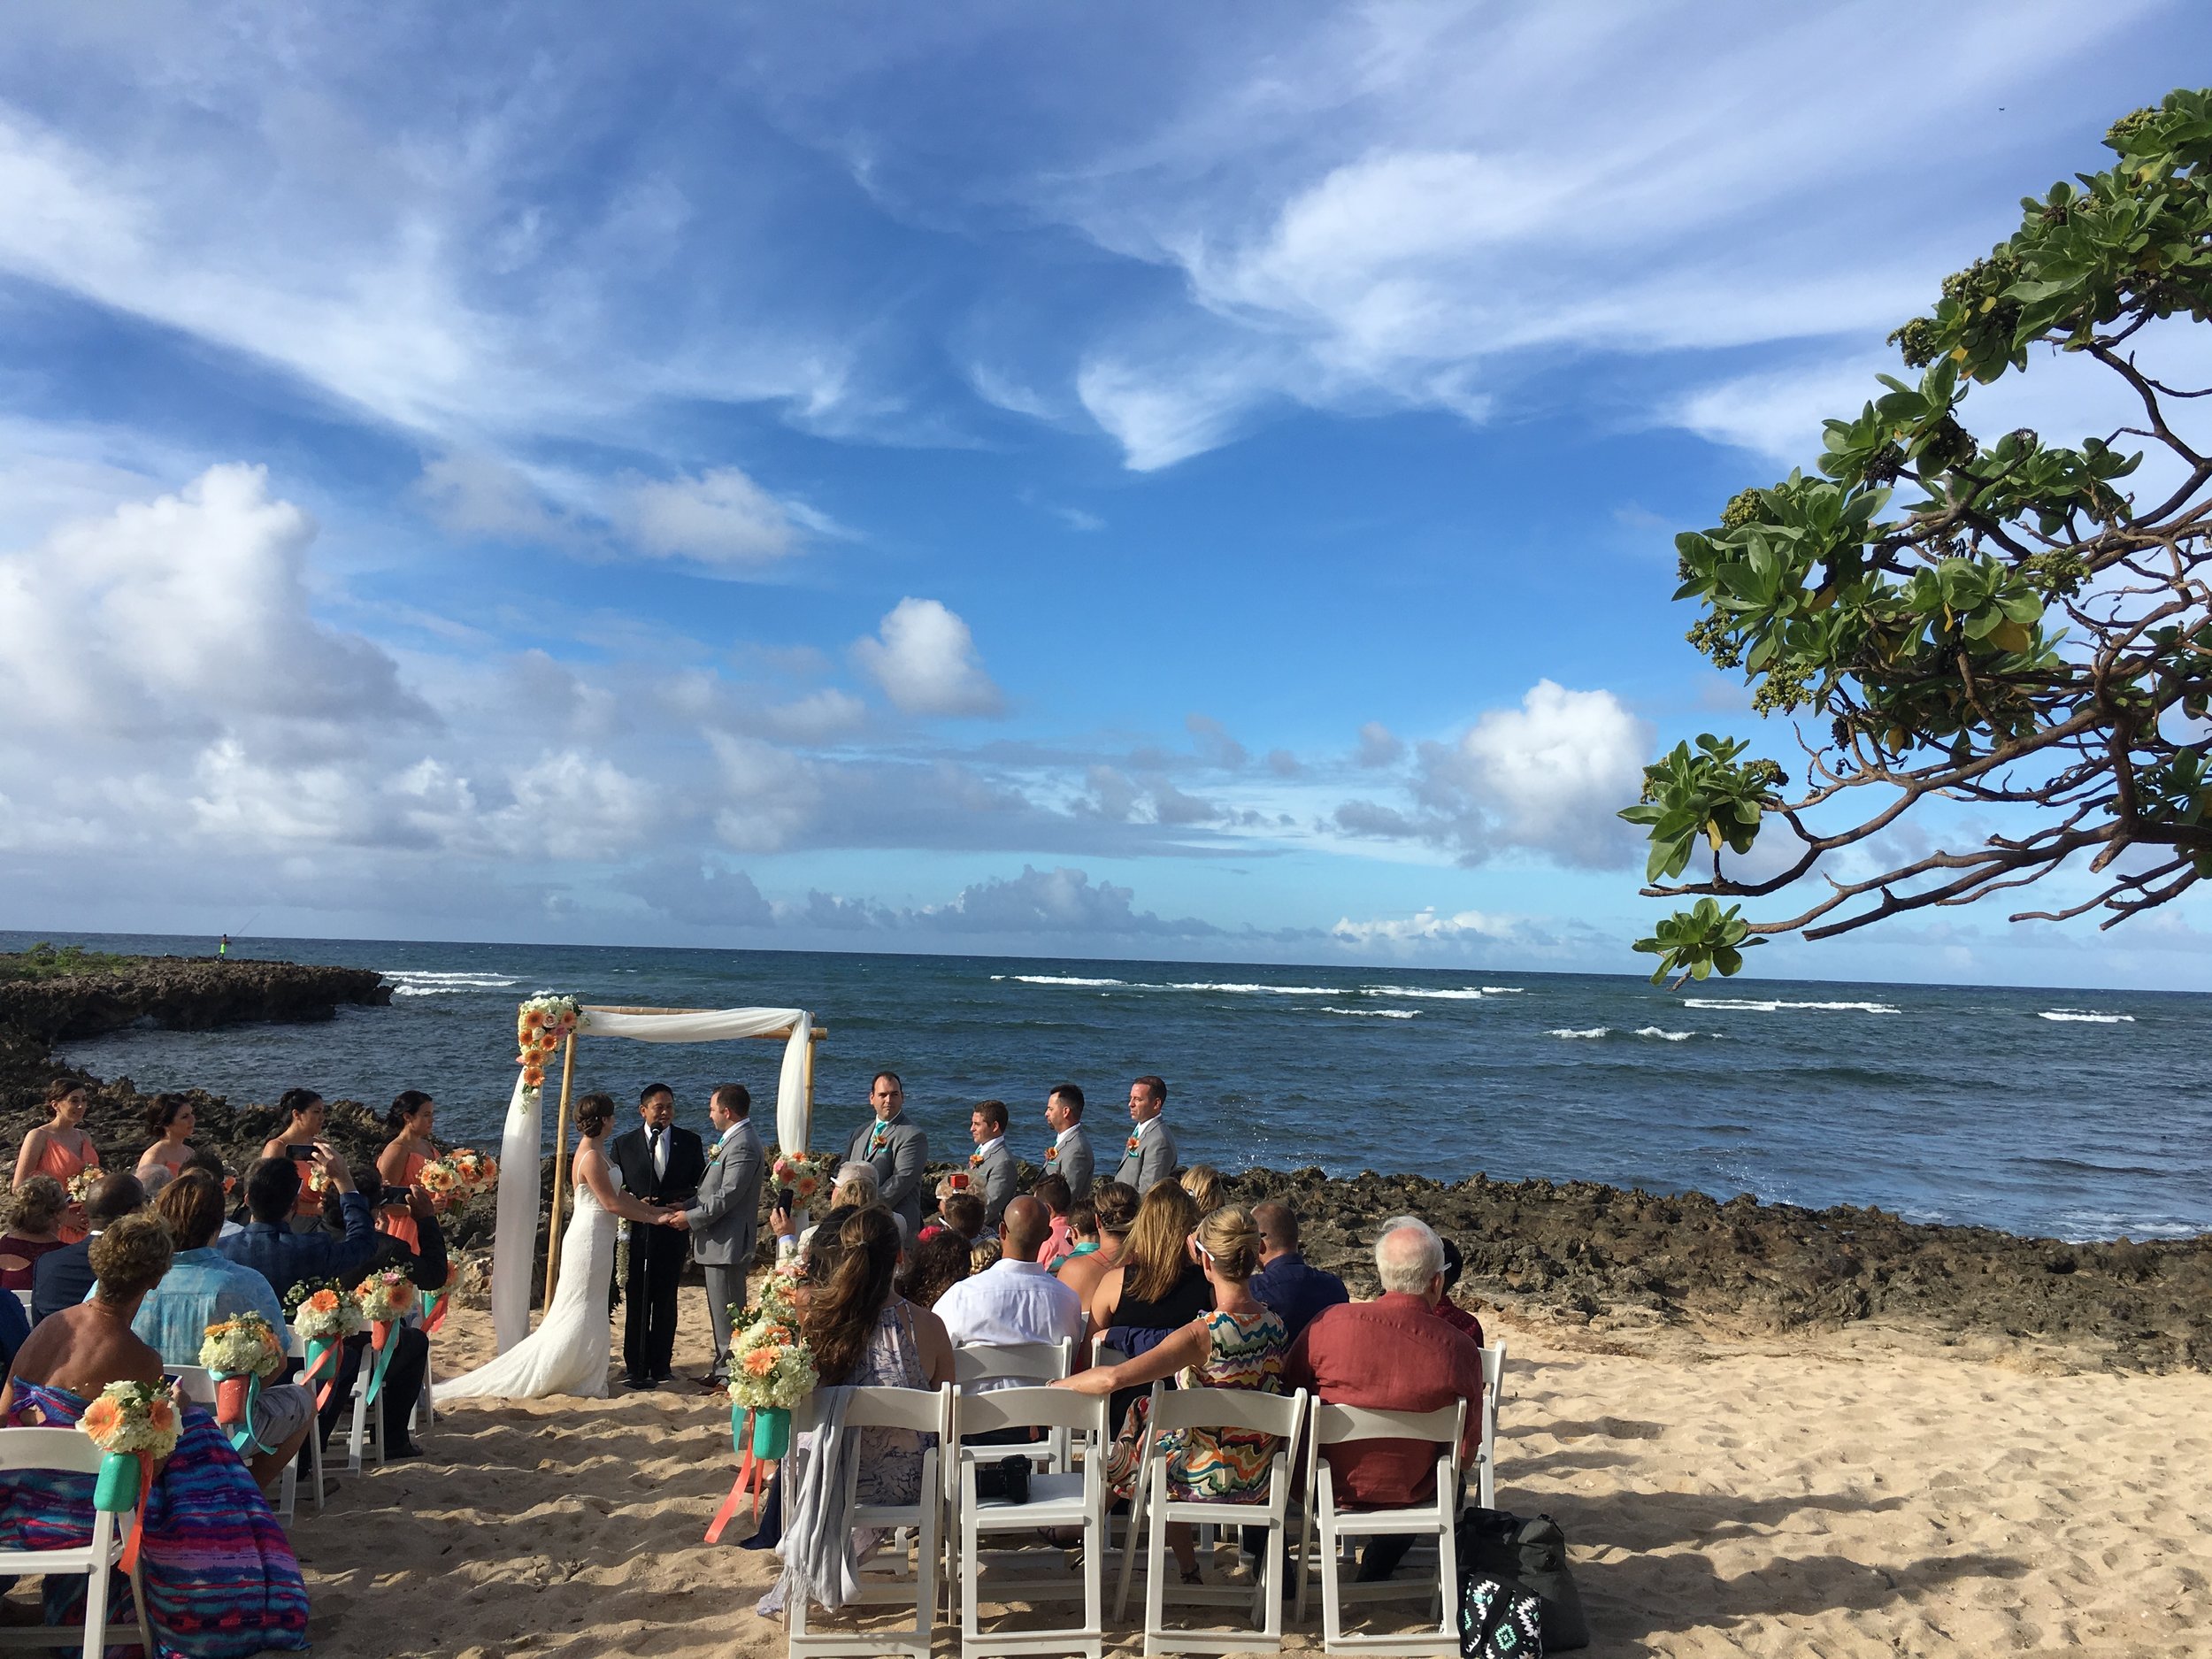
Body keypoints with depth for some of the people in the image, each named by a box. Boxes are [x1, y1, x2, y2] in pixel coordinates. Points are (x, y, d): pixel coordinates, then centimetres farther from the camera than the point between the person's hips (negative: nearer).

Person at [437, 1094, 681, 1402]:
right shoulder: (591, 1157, -20)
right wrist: (653, 1218, -12)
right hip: (590, 1239, -10)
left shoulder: (595, 1150, 11)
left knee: (590, 1313, 15)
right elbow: (612, 1203, -19)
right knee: (580, 1312, -2)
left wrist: (653, 1209, 10)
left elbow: (617, 1194, 14)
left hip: (597, 1239, 10)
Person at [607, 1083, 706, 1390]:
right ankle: (636, 1368, 12)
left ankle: (661, 1365, 20)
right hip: (637, 1235, -1)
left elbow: (702, 1185, 8)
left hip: (673, 1234, 1)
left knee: (666, 1302, 10)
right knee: (637, 1304, 3)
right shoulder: (623, 1145, 2)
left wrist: (688, 1205, -11)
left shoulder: (690, 1142, 5)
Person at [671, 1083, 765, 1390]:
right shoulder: (733, 1139, 14)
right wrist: (686, 1207, 10)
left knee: (727, 1309, -3)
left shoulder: (743, 1145, -19)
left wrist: (691, 1218, -14)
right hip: (719, 1240, 11)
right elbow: (713, 1189, 19)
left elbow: (727, 1197, -23)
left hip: (728, 1241, -11)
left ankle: (730, 1374, 4)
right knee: (722, 1308, 17)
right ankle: (723, 1368, 26)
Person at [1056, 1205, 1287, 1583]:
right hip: (1261, 1476, 6)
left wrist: (1056, 1386, -18)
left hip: (1213, 1479, -6)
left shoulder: (1202, 1335, -27)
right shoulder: (1274, 1322, -8)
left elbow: (1113, 1378, -34)